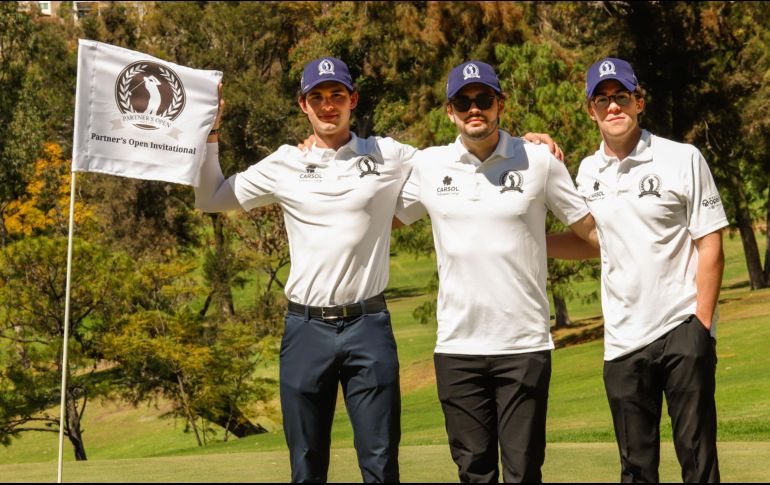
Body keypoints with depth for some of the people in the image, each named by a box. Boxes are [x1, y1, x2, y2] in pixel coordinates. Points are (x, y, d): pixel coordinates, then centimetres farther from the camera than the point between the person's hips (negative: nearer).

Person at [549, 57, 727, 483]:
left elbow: (710, 247, -5)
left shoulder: (683, 159, -3)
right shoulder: (588, 171, 9)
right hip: (623, 337, 4)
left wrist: (702, 326, -10)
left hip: (683, 331, -4)